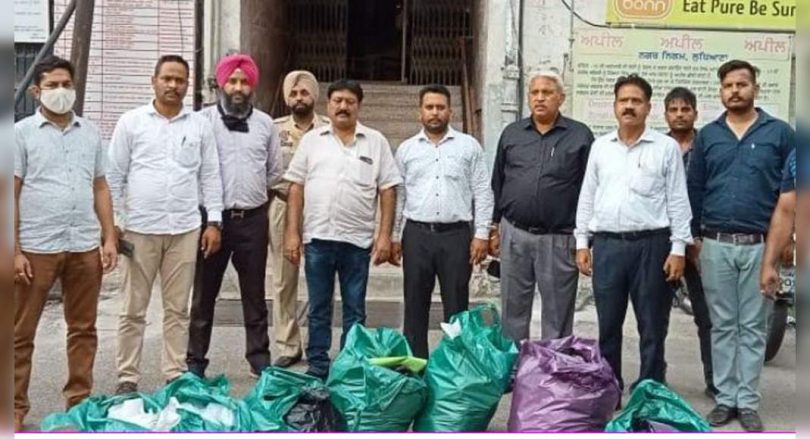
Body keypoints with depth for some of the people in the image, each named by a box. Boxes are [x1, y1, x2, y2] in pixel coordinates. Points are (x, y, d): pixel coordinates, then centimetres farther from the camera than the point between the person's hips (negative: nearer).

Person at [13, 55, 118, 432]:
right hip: (37, 247, -3)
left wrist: (109, 238, 6)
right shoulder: (22, 132, 1)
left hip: (85, 246, 4)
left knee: (83, 329, 10)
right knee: (21, 333, 5)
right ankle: (15, 408, 15)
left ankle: (80, 401, 22)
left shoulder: (90, 132, 11)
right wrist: (14, 250, -9)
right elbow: (11, 194, -2)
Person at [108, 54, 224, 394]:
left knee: (177, 308, 8)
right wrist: (113, 223, -2)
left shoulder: (200, 125, 8)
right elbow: (114, 176, 4)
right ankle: (127, 377, 14)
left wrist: (214, 222, 2)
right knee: (133, 309, 5)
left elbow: (210, 176, 9)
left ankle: (175, 374, 17)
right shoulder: (132, 122, 3)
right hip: (139, 228, -1)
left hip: (185, 230, 2)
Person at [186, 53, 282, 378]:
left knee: (255, 294, 10)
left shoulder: (265, 123, 8)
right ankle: (195, 361, 15)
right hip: (213, 216, -2)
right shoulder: (204, 120, -1)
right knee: (204, 293, 6)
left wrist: (254, 193, 12)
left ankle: (260, 359, 19)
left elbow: (275, 171, 16)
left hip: (253, 218, 2)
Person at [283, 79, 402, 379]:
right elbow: (296, 187, 5)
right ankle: (317, 366, 19)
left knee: (355, 310, 8)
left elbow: (388, 190, 2)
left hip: (358, 240, -1)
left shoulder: (376, 142, 4)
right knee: (318, 309, 9)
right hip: (317, 238, 1)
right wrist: (292, 232, -2)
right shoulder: (312, 140, 7)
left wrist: (385, 235, -5)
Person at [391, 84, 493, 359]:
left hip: (456, 234, -2)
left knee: (456, 306, 3)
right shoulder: (406, 149, 10)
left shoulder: (469, 146, 5)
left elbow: (482, 192, 3)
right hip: (417, 234, 2)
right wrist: (394, 237, 7)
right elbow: (398, 195, 11)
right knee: (415, 305, 7)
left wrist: (481, 235, -4)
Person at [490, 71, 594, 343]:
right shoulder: (511, 134, 10)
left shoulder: (580, 135, 1)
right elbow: (497, 184, 14)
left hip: (559, 239, -3)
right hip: (514, 234, 3)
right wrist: (495, 227, 11)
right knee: (513, 311, 11)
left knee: (557, 315, 6)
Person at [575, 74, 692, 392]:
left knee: (652, 327, 5)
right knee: (608, 325, 10)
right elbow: (587, 198, 12)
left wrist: (678, 249, -6)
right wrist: (582, 243, 7)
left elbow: (678, 201, -1)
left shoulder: (666, 147, 1)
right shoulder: (600, 147, 10)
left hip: (651, 244, -3)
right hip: (607, 244, 3)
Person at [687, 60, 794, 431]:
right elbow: (694, 188, 9)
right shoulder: (707, 136, 7)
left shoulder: (779, 133, 1)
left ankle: (747, 401, 14)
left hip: (760, 245, -1)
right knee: (722, 326, 8)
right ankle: (725, 398, 16)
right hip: (716, 245, 2)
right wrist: (694, 237, 6)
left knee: (752, 327, 6)